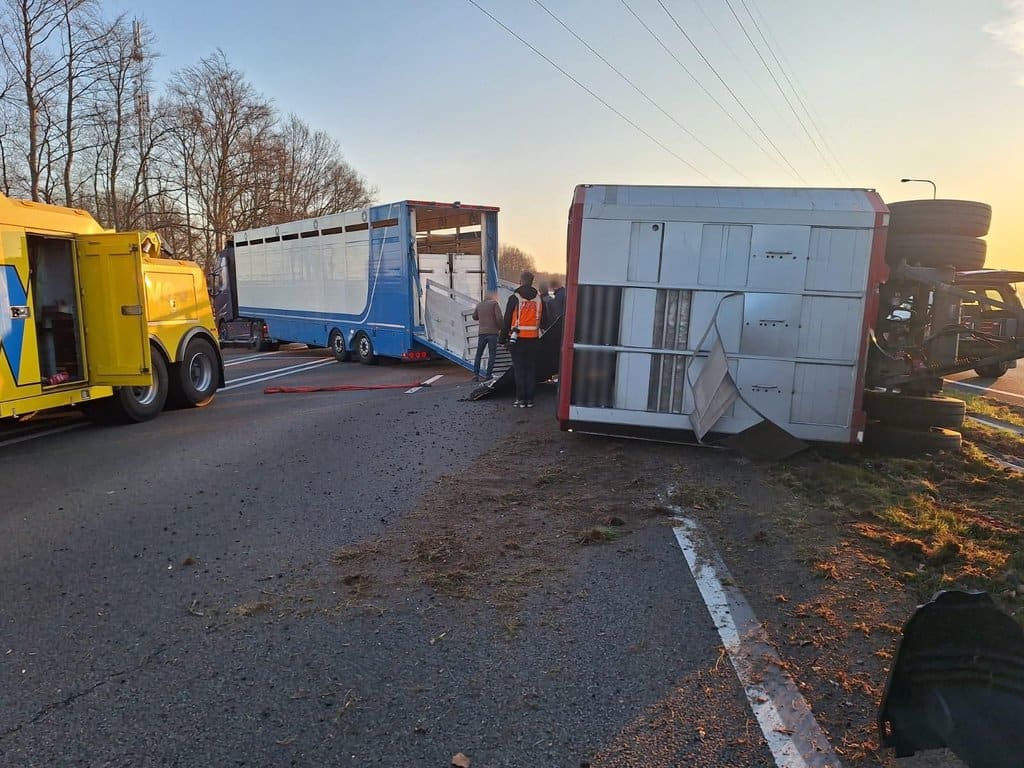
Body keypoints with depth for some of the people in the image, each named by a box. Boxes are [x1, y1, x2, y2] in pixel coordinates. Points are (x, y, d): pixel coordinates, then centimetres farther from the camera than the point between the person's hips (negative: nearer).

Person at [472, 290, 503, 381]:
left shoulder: (479, 305, 11)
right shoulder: (494, 303, -3)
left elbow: (474, 317, 22)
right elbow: (499, 317, -12)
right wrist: (500, 328, 2)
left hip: (482, 333, 4)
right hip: (493, 332, -4)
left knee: (478, 354, 12)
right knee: (491, 354, 1)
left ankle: (475, 374, 6)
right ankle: (488, 375, -3)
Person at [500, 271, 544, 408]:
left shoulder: (514, 298, -6)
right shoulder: (539, 299, 6)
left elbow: (507, 320, -5)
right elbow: (542, 320, 14)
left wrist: (503, 338, 2)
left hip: (517, 339, -3)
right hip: (533, 339, 3)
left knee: (519, 369, 2)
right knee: (531, 368, 9)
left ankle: (521, 399, 1)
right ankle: (530, 399, 10)